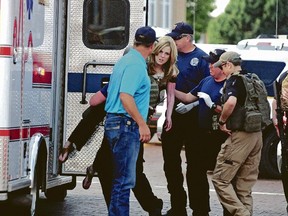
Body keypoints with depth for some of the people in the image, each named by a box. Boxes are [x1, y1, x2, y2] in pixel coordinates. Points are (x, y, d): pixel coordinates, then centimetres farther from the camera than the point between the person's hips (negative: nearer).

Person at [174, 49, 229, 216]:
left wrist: (213, 105, -21)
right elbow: (188, 98, 19)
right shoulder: (206, 81, 12)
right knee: (198, 172, 13)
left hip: (220, 137, -8)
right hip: (204, 136, 8)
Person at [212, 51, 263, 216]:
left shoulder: (233, 80, -8)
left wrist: (222, 121, -12)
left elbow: (231, 102, -28)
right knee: (245, 184, 12)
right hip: (257, 135, 8)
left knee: (220, 179, -3)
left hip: (240, 135, -8)